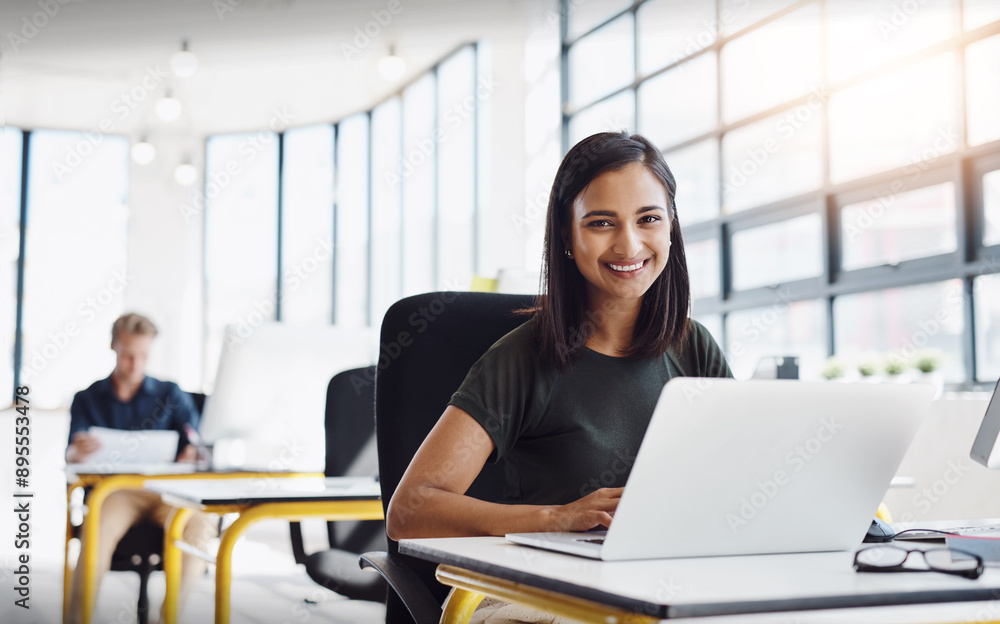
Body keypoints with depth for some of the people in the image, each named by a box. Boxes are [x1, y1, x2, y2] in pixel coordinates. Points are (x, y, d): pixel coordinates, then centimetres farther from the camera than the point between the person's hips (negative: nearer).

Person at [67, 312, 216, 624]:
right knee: (99, 527, -37)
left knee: (200, 525, -33)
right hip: (114, 489, 0)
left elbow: (195, 444, 5)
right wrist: (79, 451, -26)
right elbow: (71, 454, 2)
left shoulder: (172, 395, 17)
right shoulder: (87, 399, 16)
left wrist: (193, 452, -22)